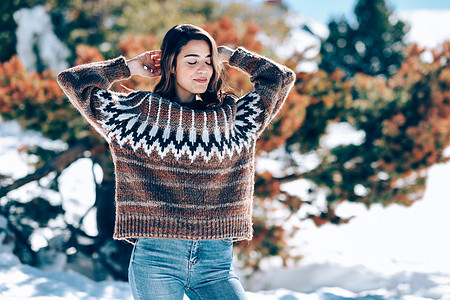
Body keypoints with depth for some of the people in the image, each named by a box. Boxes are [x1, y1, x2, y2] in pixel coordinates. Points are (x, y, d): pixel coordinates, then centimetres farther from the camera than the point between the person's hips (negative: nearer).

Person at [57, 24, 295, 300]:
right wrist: (129, 67, 12)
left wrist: (230, 56, 18)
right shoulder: (138, 113, 6)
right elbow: (72, 80, 6)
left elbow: (282, 78, 17)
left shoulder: (232, 117, 13)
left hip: (217, 262, 2)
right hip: (156, 259, -2)